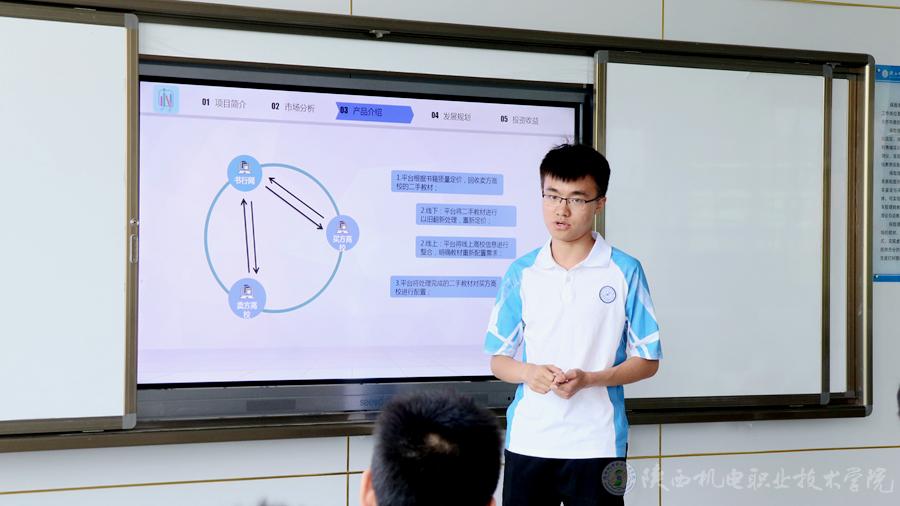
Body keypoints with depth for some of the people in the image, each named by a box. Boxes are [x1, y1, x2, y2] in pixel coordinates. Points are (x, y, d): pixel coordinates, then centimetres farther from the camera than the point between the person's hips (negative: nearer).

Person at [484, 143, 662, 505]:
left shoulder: (625, 272, -2)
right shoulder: (521, 273, 4)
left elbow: (647, 360, 0)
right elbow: (498, 359, 9)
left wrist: (591, 379, -16)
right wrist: (529, 372, -14)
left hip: (596, 445, -2)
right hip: (527, 443, 2)